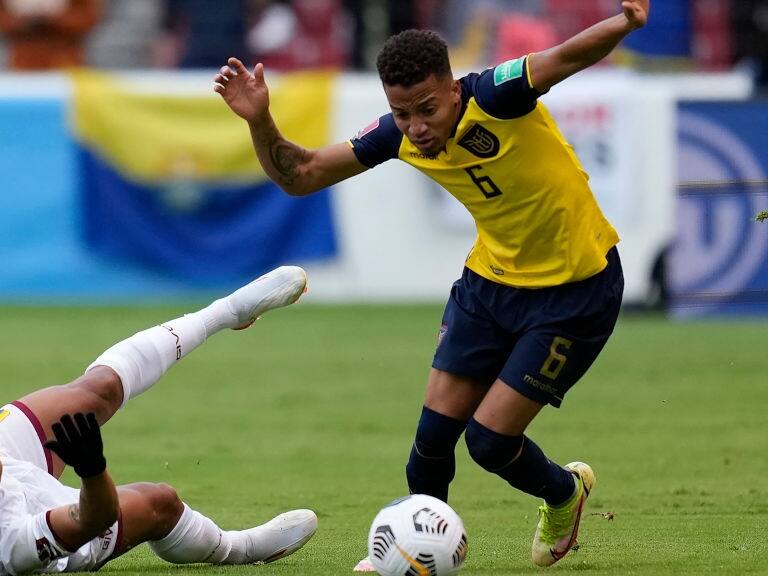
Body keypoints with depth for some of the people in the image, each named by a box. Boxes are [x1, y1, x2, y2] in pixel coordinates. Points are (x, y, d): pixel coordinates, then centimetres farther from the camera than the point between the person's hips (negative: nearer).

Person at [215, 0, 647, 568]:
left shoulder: (495, 98, -29)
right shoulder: (397, 136, -10)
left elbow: (570, 55, -48)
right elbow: (300, 175, -1)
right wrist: (260, 122, -20)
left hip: (577, 287, -6)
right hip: (492, 276, 6)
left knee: (490, 440, -6)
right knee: (436, 429, 3)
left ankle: (565, 492, 27)